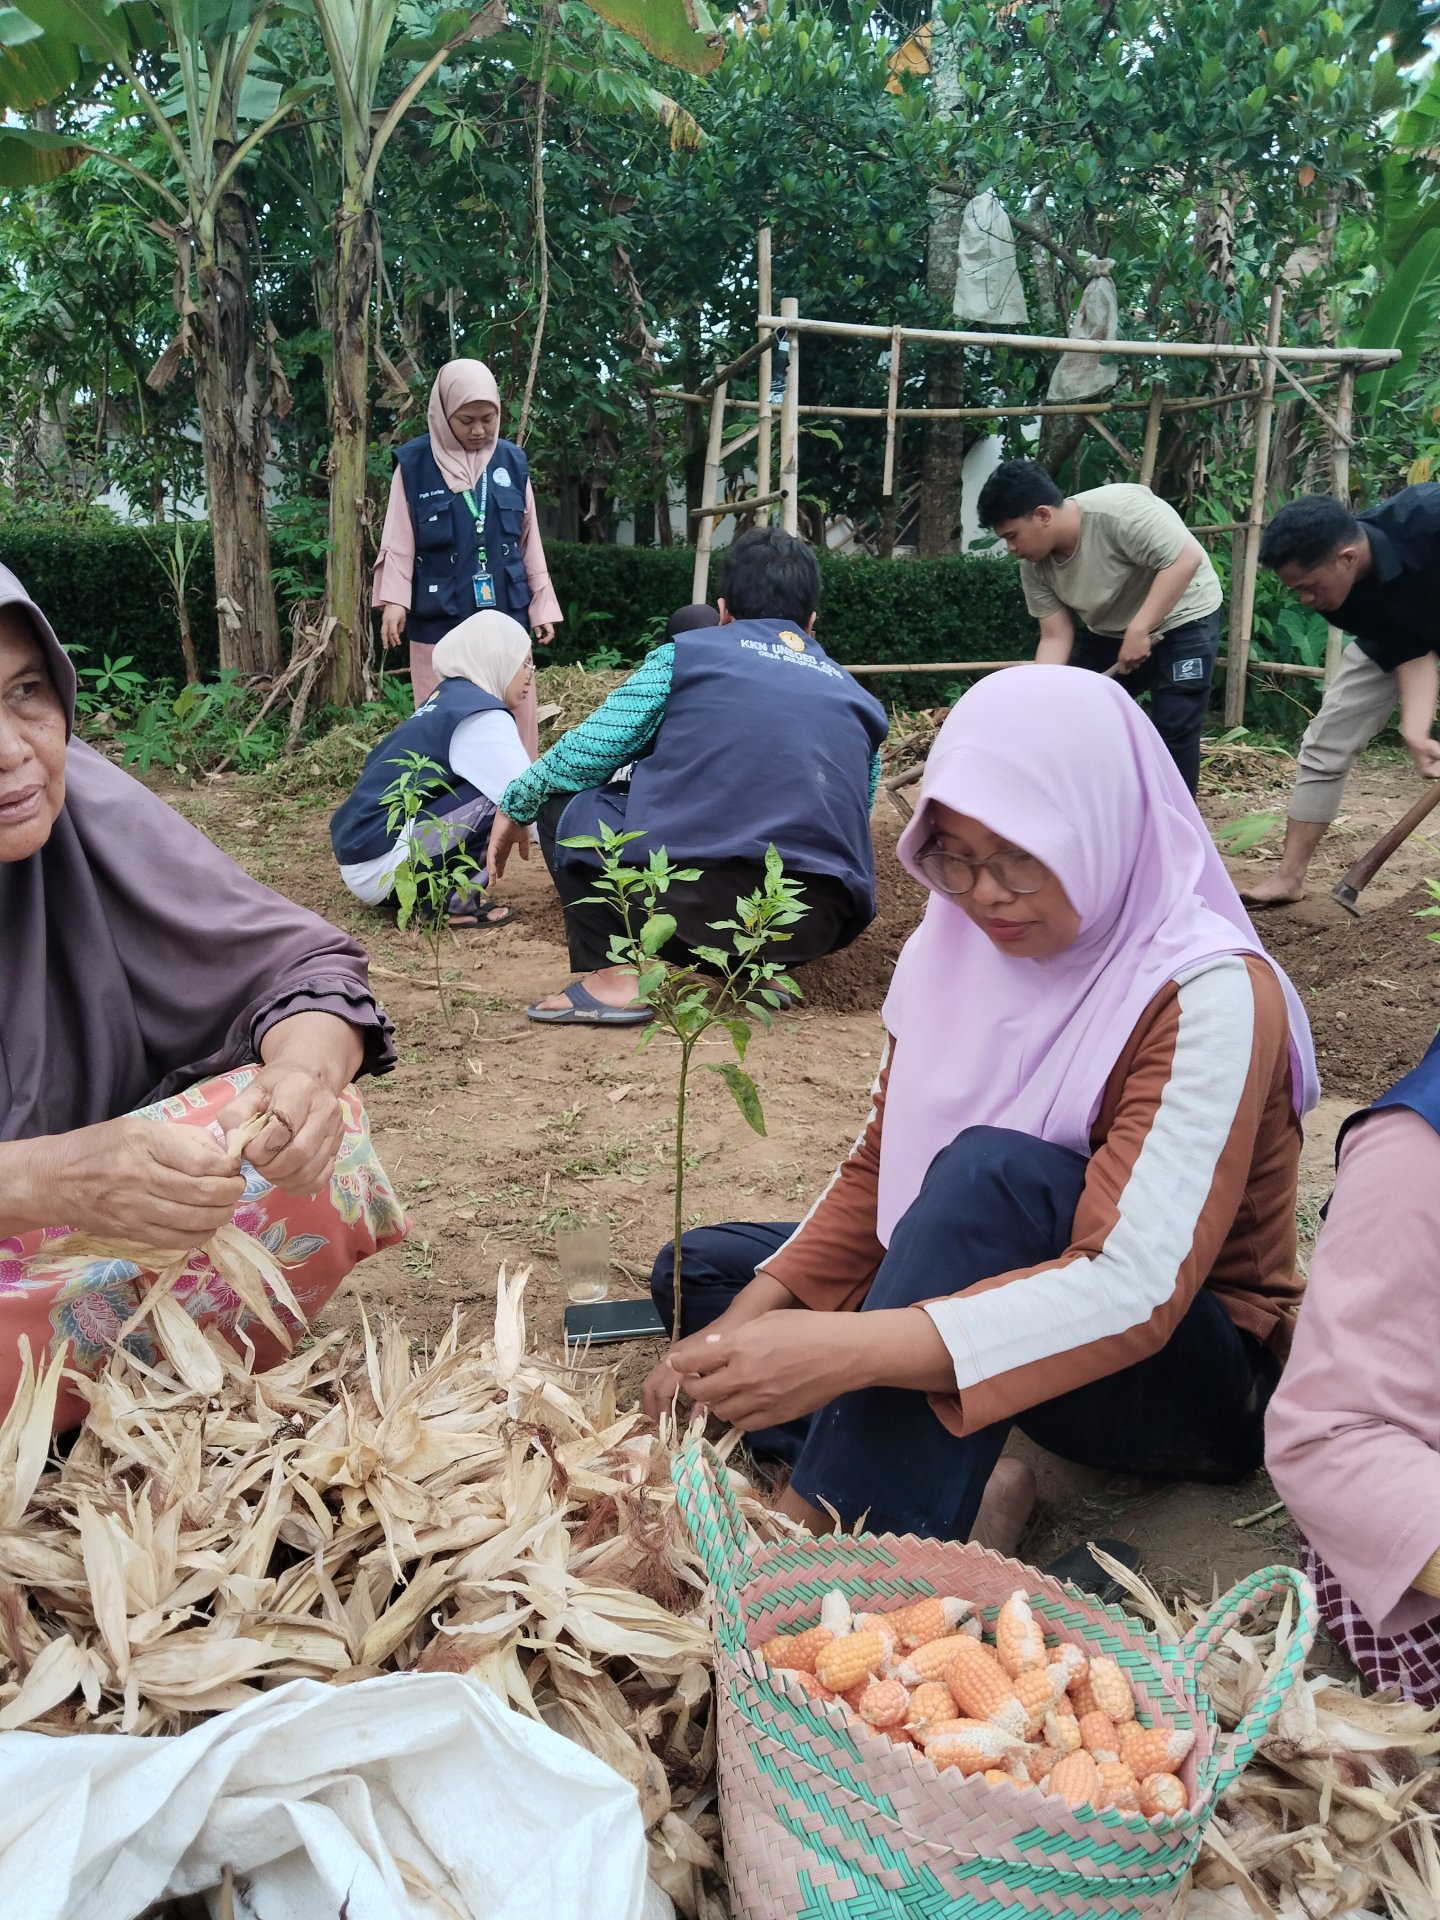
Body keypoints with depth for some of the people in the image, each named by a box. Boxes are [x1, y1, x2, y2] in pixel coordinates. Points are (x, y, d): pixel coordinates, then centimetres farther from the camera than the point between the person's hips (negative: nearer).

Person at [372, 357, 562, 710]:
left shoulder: (512, 461, 6)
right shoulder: (414, 464, -2)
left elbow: (529, 542, 10)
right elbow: (398, 542, -4)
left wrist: (543, 606, 9)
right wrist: (394, 599, -17)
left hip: (506, 618, 3)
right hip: (440, 622, -3)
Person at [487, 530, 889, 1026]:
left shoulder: (686, 653, 12)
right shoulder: (857, 698, 22)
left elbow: (586, 754, 8)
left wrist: (514, 806, 28)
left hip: (695, 897, -5)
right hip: (819, 925, 5)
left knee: (562, 800, 20)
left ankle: (613, 975, 6)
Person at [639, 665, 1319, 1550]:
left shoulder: (1212, 997, -24)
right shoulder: (957, 946, -4)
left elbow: (1139, 1293, -34)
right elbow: (880, 1168, 2)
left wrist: (850, 1349, -44)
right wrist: (748, 1318, -14)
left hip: (1192, 1374, -7)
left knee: (996, 1171, -35)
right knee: (700, 1270, 2)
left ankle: (814, 1539, -28)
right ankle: (967, 1491, -15)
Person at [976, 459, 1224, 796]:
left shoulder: (1119, 510, -32)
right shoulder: (1035, 566, -12)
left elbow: (1187, 558, -34)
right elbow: (1056, 637, -10)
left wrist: (1139, 630, -36)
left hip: (1182, 618, -7)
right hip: (1108, 630, 7)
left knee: (1174, 729, -12)